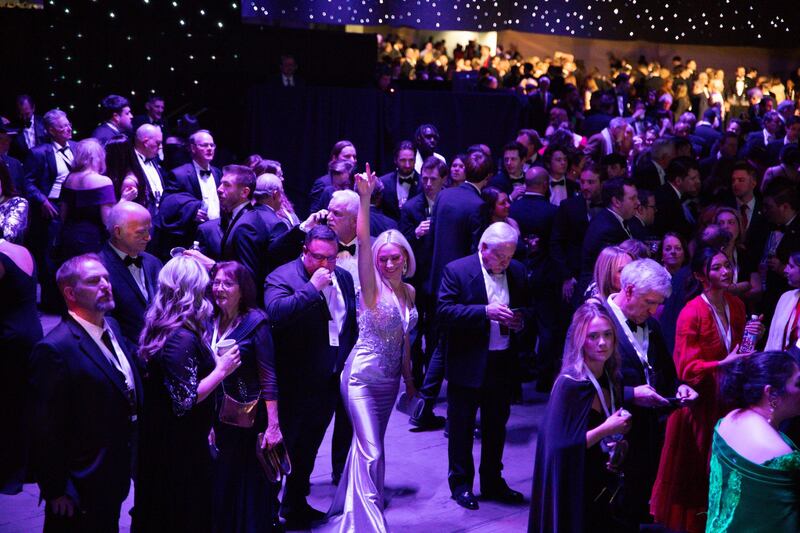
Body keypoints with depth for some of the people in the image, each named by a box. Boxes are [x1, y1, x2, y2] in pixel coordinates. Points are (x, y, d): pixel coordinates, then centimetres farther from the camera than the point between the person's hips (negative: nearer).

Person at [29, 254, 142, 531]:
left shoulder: (112, 327, 4)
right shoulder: (54, 349, -24)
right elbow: (46, 431, -22)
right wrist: (55, 491, -17)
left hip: (115, 478, 8)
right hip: (79, 493, -8)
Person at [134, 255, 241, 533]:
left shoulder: (160, 327, 4)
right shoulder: (183, 338, -25)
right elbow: (186, 400, -27)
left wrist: (215, 360, 15)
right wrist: (222, 370, -18)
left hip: (161, 437, 9)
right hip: (180, 447, -9)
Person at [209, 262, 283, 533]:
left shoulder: (255, 322, -13)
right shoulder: (210, 322, 1)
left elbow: (268, 378, -15)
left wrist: (273, 426, -19)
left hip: (249, 418, -5)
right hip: (217, 417, 5)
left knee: (251, 486, 7)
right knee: (221, 484, 15)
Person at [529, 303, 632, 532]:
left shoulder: (611, 380, 3)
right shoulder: (569, 385, -18)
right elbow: (560, 445, -20)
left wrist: (619, 446, -4)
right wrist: (606, 429, -21)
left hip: (603, 487, 7)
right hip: (573, 490, -7)